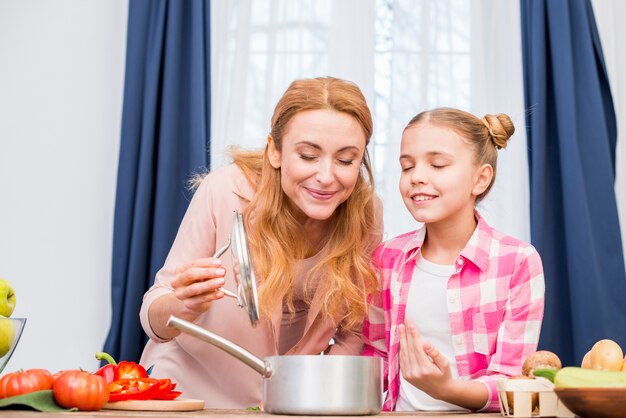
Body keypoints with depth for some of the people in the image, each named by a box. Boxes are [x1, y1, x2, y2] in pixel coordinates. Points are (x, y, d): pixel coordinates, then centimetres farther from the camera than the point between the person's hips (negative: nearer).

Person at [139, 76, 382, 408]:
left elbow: (354, 332, 0)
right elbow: (153, 319, -12)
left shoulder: (366, 214, -12)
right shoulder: (223, 191, -20)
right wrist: (184, 306, -31)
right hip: (191, 389, -1)